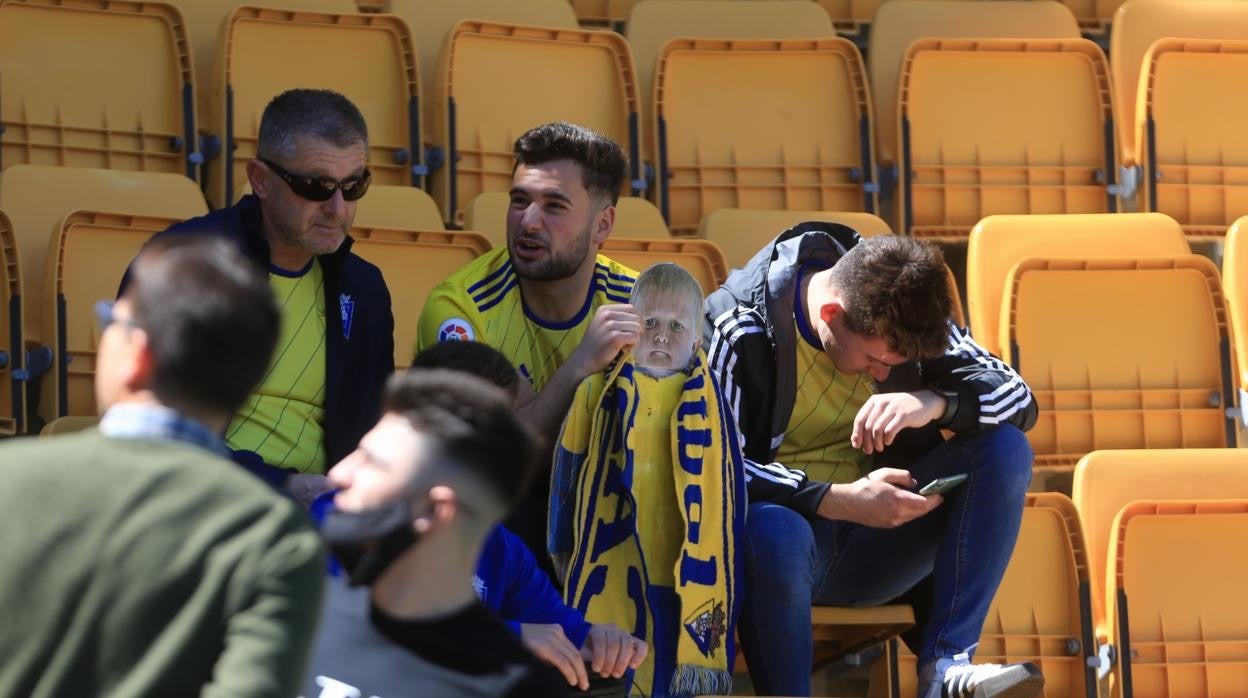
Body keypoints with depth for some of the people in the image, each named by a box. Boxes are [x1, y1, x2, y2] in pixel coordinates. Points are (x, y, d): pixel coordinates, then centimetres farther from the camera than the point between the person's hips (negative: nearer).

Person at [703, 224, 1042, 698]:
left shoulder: (901, 318, -1)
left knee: (1004, 449, -15)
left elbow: (1017, 397, -5)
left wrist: (935, 404, -26)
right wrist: (838, 500, -31)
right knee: (775, 533, -42)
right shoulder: (739, 329, -16)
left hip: (872, 543, 5)